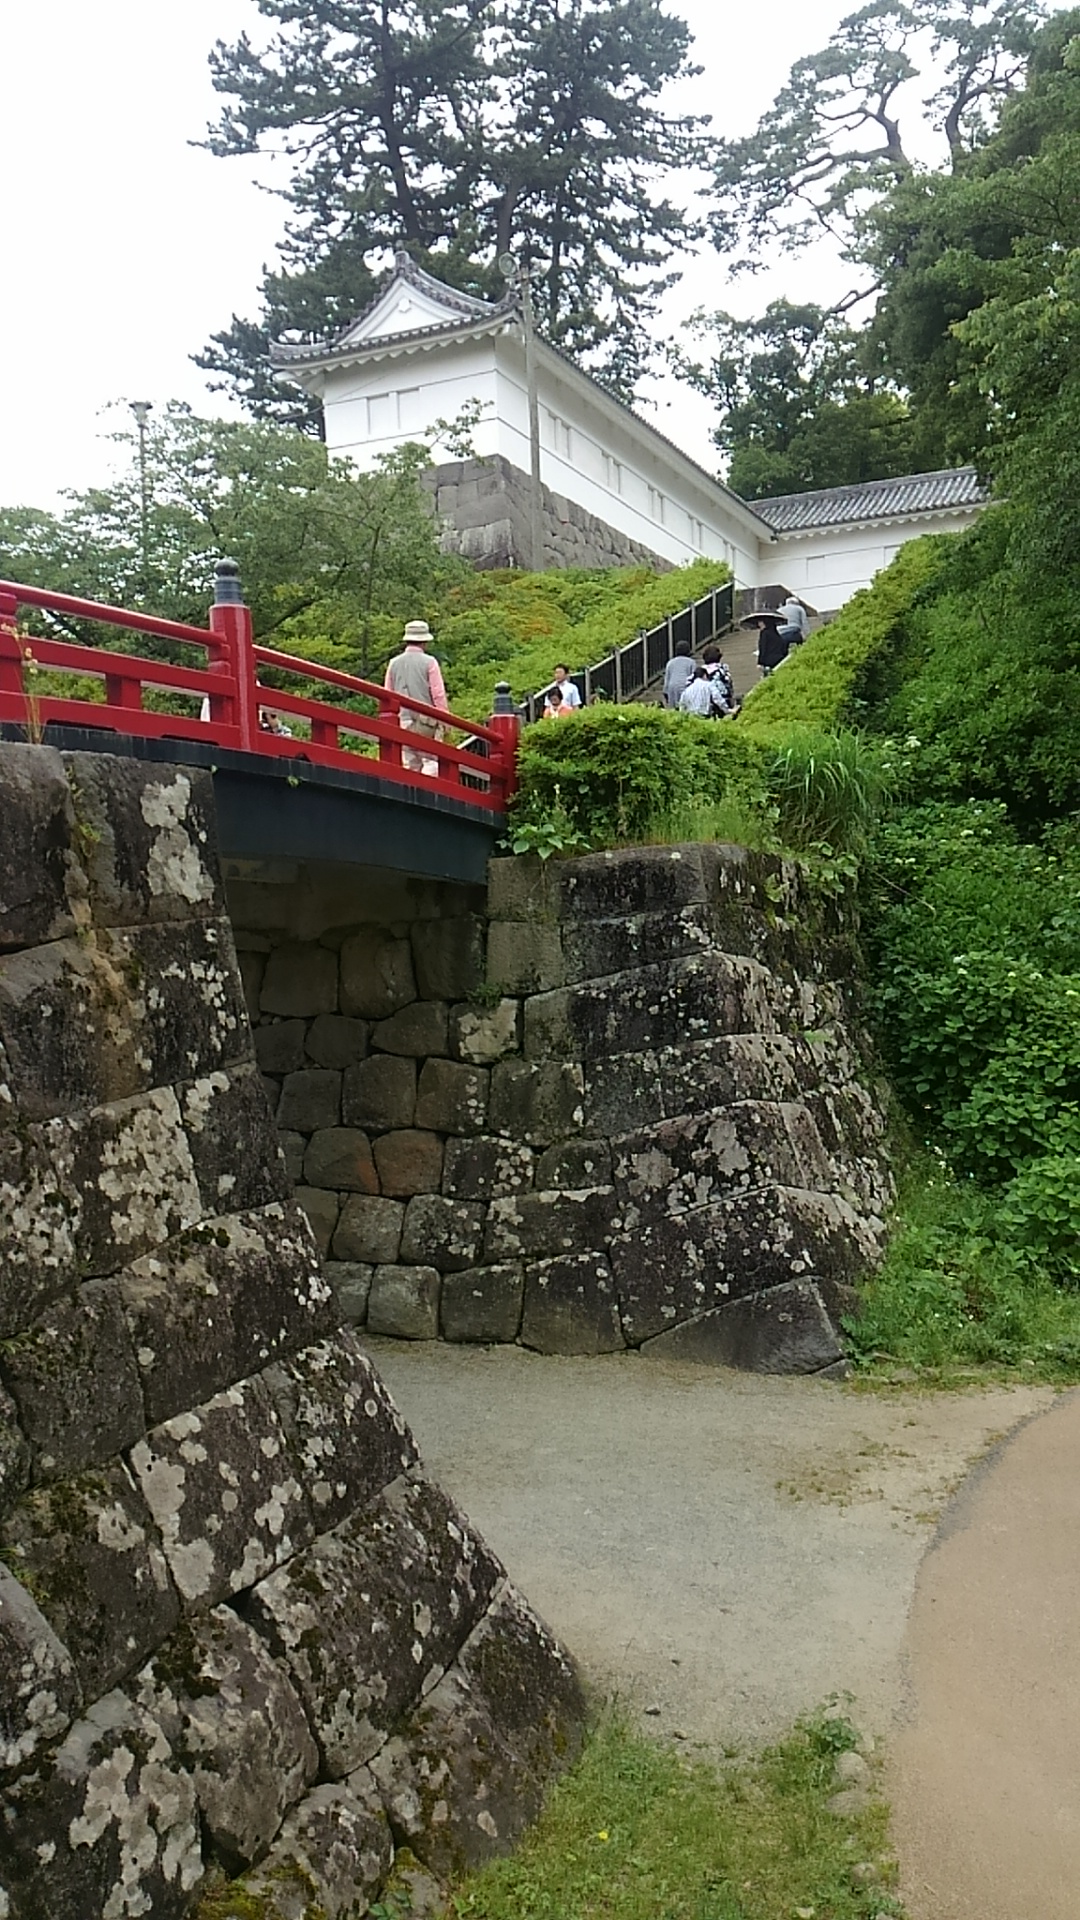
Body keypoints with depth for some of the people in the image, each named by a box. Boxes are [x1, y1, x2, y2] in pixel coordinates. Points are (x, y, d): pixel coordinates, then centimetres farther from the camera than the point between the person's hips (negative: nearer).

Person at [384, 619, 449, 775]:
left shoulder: (394, 663, 9)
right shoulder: (429, 662, -4)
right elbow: (438, 694, -7)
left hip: (403, 720, 4)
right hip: (426, 719, -4)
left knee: (409, 764, 7)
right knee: (431, 760, -4)